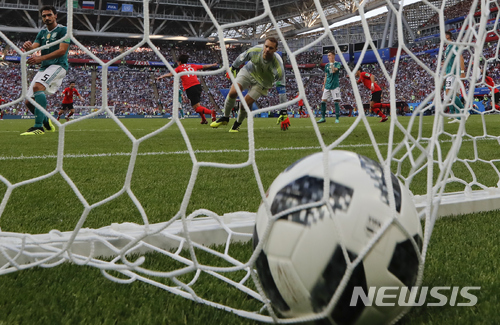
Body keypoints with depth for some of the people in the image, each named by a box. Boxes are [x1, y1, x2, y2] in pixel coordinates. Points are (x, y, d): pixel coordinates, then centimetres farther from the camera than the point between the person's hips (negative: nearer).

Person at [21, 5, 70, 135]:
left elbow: (62, 51, -14)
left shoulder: (62, 30, -2)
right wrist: (28, 47, -21)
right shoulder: (42, 32, 18)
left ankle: (38, 127, -36)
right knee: (28, 101, 2)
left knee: (37, 86, -34)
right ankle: (47, 122, 29)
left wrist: (41, 58, -23)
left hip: (58, 65, -8)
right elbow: (34, 46, 5)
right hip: (44, 68, 8)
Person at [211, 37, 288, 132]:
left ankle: (237, 124, 16)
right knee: (232, 93, -17)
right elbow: (242, 57, -5)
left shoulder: (278, 66, -35)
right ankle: (225, 118, 8)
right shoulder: (255, 50, -29)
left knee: (246, 104, -14)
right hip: (249, 71, 2)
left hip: (262, 83, -2)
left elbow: (281, 88, -31)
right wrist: (234, 67, 13)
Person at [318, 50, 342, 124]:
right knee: (323, 101, 1)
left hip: (335, 86, -5)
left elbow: (334, 71, -19)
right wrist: (324, 85, 16)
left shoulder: (337, 64, 0)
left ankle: (337, 118, 0)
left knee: (336, 101, -6)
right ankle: (323, 118, 10)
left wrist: (332, 63, -17)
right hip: (327, 86, 5)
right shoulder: (327, 65, 14)